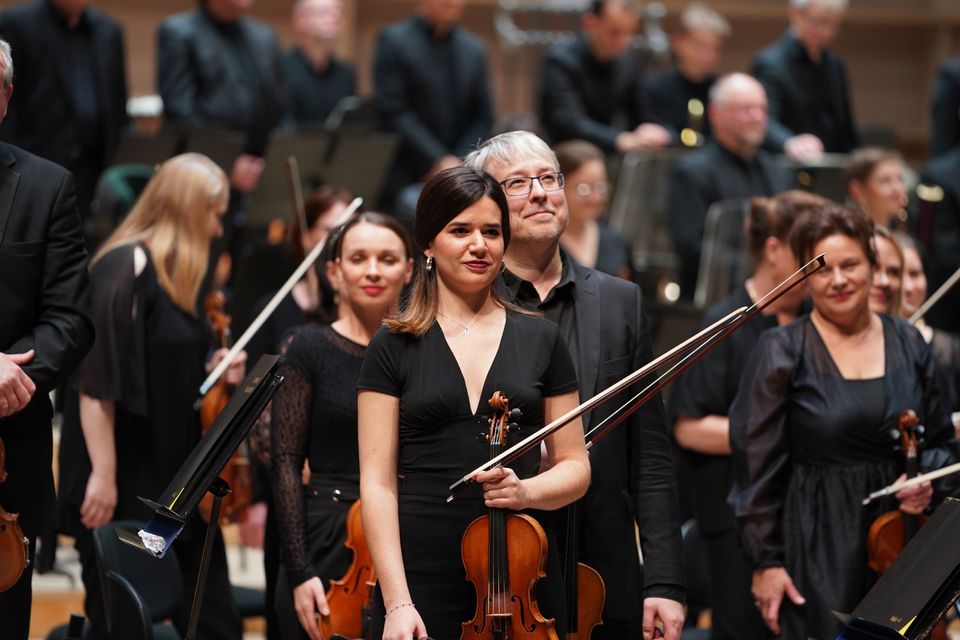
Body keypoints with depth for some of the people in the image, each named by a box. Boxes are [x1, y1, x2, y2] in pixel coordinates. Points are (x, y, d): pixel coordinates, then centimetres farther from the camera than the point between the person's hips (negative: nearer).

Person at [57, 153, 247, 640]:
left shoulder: (171, 276, 14)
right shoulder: (126, 268, -13)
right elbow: (96, 378, -20)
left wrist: (211, 374, 5)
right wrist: (102, 475, -23)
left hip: (173, 486, 9)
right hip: (122, 492, -9)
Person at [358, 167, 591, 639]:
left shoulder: (540, 340, 8)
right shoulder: (393, 348, 2)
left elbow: (574, 466, 10)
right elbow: (377, 482, -2)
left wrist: (527, 491, -12)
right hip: (421, 576, -2)